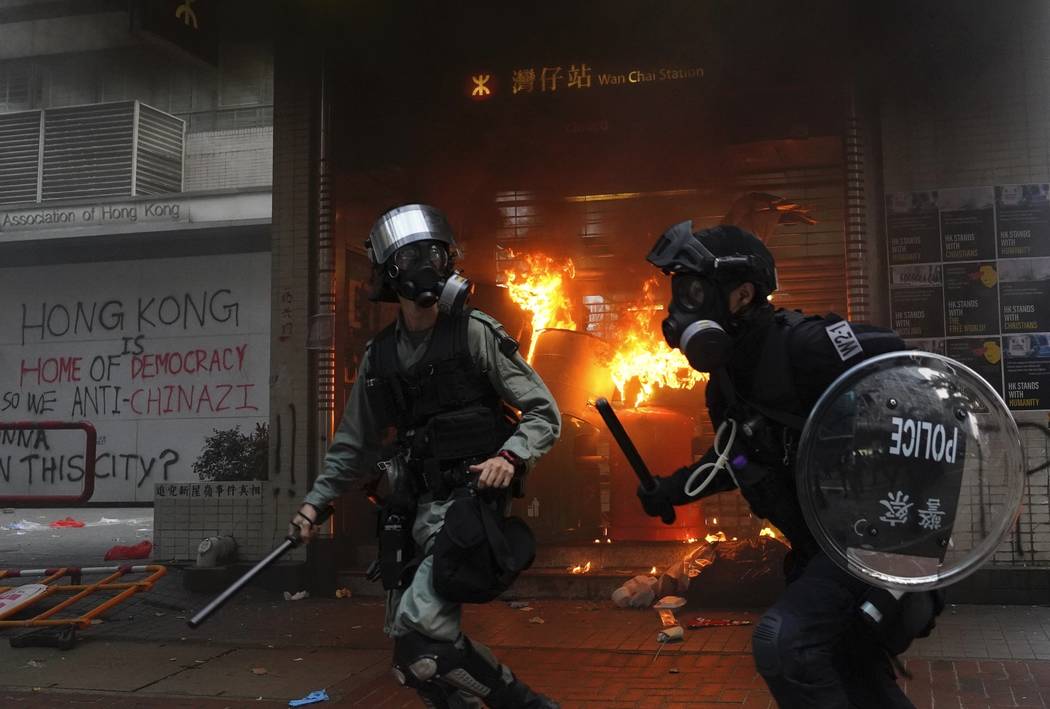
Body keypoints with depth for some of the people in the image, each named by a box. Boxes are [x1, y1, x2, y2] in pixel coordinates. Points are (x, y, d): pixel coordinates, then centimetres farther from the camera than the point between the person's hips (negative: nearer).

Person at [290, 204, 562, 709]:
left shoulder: (474, 332, -4)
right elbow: (355, 444, 21)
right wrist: (316, 501, 14)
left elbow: (543, 413, -4)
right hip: (412, 509, 6)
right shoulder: (379, 357, 11)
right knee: (408, 652, 8)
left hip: (467, 500, -6)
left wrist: (512, 456, -21)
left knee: (421, 626, -21)